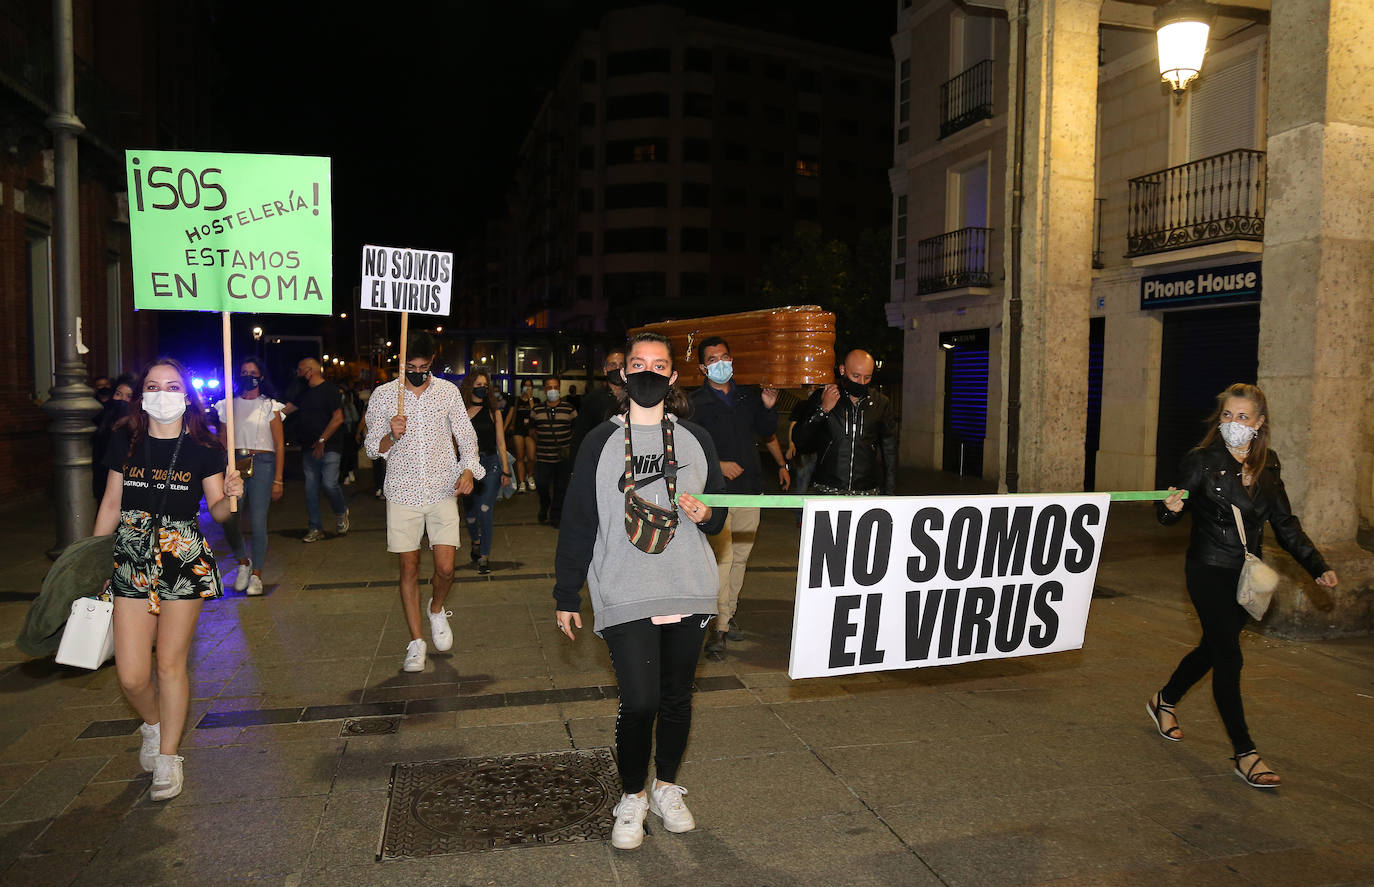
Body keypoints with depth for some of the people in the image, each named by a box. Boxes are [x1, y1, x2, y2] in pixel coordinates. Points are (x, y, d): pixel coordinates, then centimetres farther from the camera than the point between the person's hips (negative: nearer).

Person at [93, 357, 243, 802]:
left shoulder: (204, 449, -2)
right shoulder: (124, 443, 4)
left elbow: (217, 511, 1)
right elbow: (111, 504, 11)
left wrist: (231, 495, -21)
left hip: (185, 563, -2)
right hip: (132, 564, 2)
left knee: (171, 664, 6)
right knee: (131, 675, -2)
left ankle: (168, 757, 24)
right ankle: (152, 724, 33)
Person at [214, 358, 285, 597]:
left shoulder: (269, 406, 4)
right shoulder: (229, 406, 12)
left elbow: (279, 445, 3)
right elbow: (222, 442, 14)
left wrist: (278, 480, -3)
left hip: (262, 464, -2)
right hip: (234, 464, 3)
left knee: (258, 522, -5)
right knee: (228, 520, -7)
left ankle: (256, 574, 8)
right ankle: (243, 562, 19)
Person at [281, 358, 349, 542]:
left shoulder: (328, 389, -7)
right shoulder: (305, 392, 17)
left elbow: (338, 418, -14)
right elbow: (287, 409, 28)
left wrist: (322, 440, -15)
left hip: (328, 448, -7)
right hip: (309, 448, 8)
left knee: (329, 484, -17)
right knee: (310, 488, 5)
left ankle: (341, 513, 11)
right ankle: (316, 528, 12)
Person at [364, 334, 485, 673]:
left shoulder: (448, 391, 4)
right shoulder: (382, 396, 1)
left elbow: (466, 435, 9)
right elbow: (373, 448, 3)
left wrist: (469, 469, -8)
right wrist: (391, 435, -19)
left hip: (443, 492, 1)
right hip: (403, 493, 0)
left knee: (445, 568, -4)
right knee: (409, 568, 3)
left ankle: (437, 610, 30)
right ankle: (416, 642, 16)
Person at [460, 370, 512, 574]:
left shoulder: (493, 412, 5)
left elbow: (501, 442, 6)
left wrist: (506, 471, 3)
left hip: (491, 464, -1)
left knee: (484, 510, -12)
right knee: (470, 512, 7)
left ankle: (484, 556, -3)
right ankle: (475, 541, 39)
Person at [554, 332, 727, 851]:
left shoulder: (695, 439, 8)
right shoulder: (601, 441, 2)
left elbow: (720, 509, 16)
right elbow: (578, 521, 3)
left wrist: (707, 514, -8)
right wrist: (567, 597, 2)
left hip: (688, 591, 3)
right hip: (624, 594, -2)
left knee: (676, 696, 12)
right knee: (639, 702, -8)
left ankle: (666, 787, 35)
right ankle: (632, 798, 16)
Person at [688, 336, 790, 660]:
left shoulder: (749, 395, 11)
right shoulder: (696, 402, -2)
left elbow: (767, 433, 20)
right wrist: (718, 465, -14)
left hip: (750, 488, 5)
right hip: (716, 491, -5)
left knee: (740, 556, 10)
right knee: (722, 557, -14)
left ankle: (729, 613, 24)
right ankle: (718, 628, -10)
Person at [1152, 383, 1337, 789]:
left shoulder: (1266, 468, 6)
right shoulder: (1202, 461, -10)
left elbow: (1285, 526, 12)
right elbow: (1168, 514, -12)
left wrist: (1317, 566, 4)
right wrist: (1170, 507, -35)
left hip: (1247, 575, 6)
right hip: (1209, 572, -6)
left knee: (1213, 648, 17)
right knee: (1228, 656, -8)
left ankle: (1165, 701, 40)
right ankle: (1244, 754, -2)